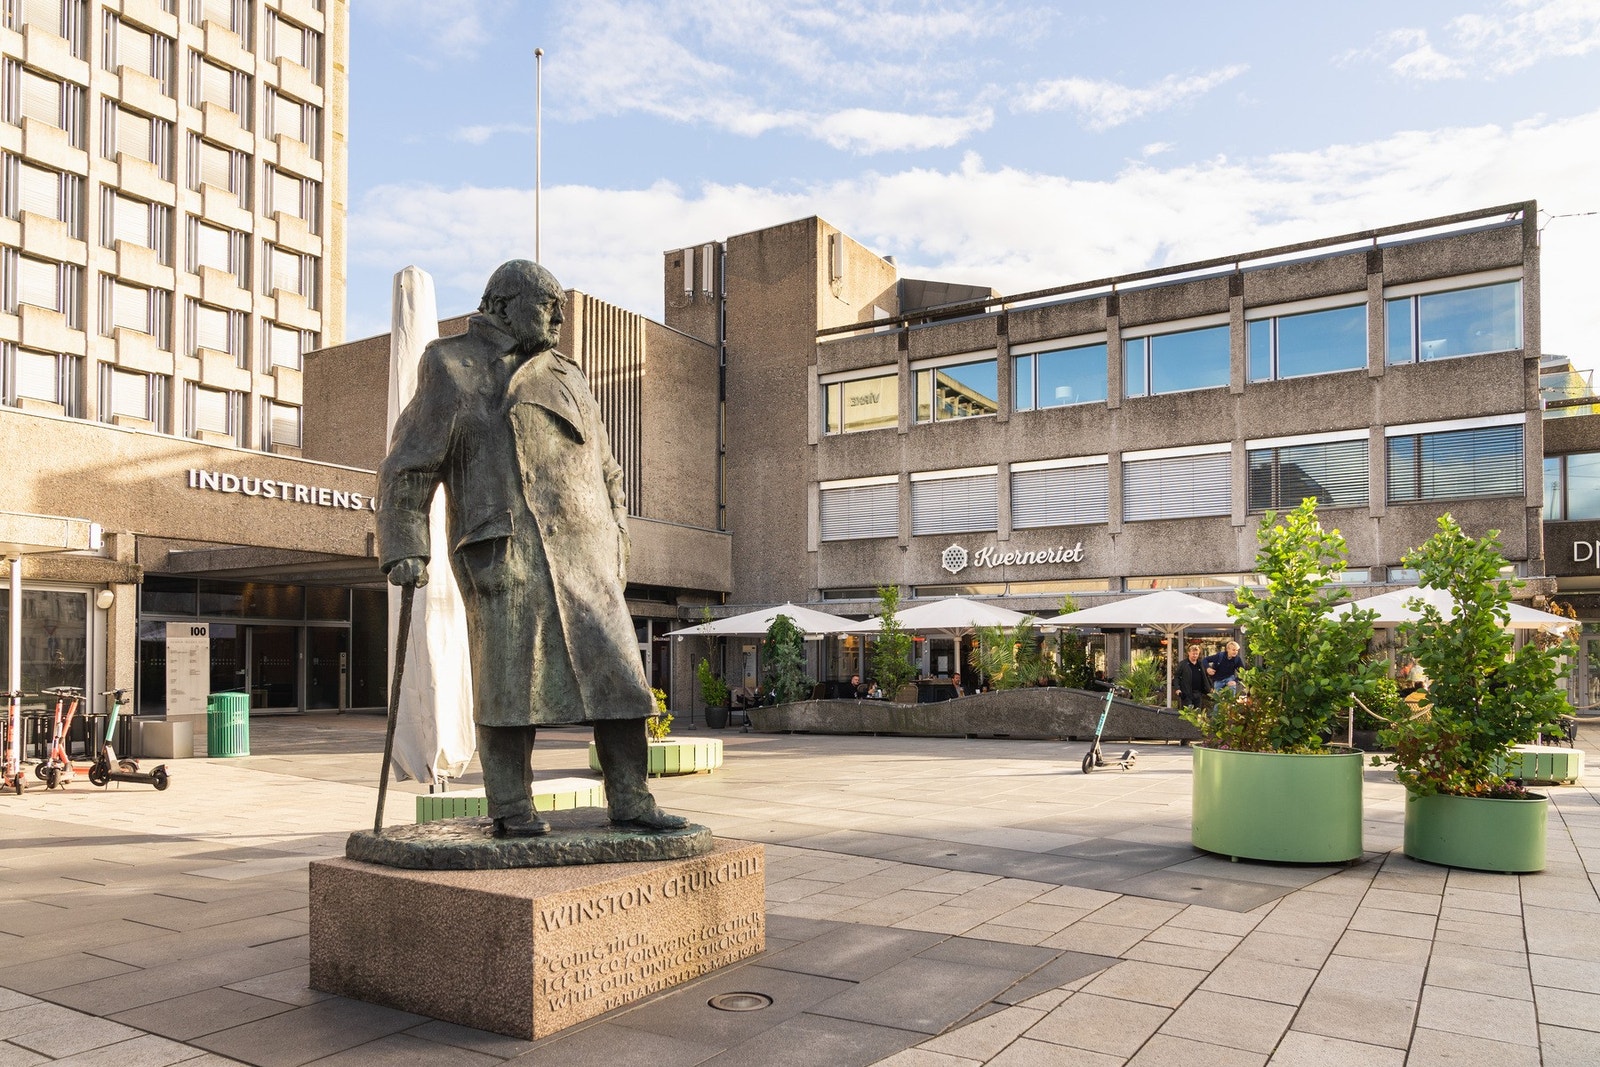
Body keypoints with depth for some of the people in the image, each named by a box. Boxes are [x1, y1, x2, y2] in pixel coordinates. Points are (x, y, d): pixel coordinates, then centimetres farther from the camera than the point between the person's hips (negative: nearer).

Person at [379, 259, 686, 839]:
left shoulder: (566, 378, 23)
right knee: (511, 675, -6)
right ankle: (510, 808, 5)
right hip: (503, 546, -4)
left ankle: (630, 801, 4)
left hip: (582, 550, 4)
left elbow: (606, 471, 24)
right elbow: (409, 466, 5)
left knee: (615, 669, -2)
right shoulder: (452, 368, 10)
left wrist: (617, 546, 16)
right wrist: (403, 548, -6)